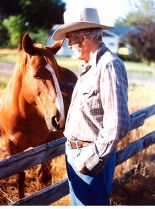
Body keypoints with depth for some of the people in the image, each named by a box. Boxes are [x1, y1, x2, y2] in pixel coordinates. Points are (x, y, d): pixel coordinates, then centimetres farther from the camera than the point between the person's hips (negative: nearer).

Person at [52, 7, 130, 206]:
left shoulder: (109, 66, -21)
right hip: (74, 151, 10)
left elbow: (118, 125, -27)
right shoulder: (90, 67, 10)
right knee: (77, 202, 22)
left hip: (92, 158, -10)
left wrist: (89, 159, -24)